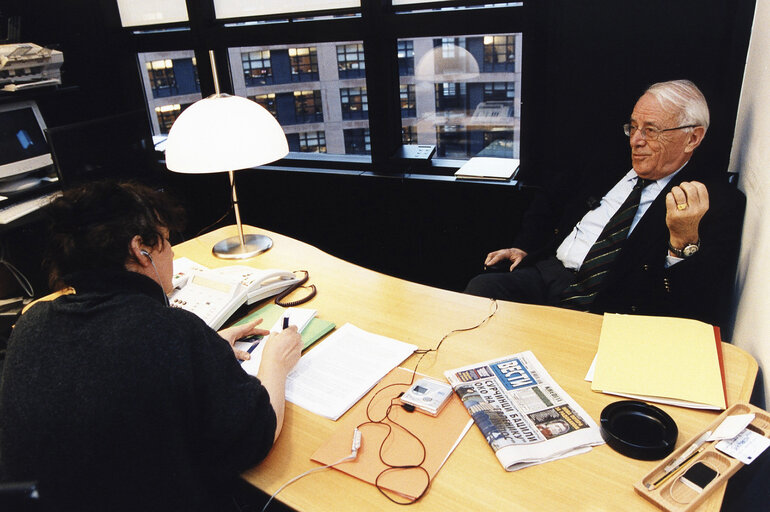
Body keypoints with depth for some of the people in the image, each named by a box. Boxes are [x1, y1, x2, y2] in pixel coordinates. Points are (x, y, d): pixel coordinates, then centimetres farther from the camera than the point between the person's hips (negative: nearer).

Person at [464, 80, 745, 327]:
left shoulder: (720, 201, -3)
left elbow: (706, 312, -12)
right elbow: (548, 202, 28)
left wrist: (685, 241, -27)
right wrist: (523, 247, 13)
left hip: (612, 309, -5)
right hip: (548, 274, 6)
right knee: (480, 288, -20)